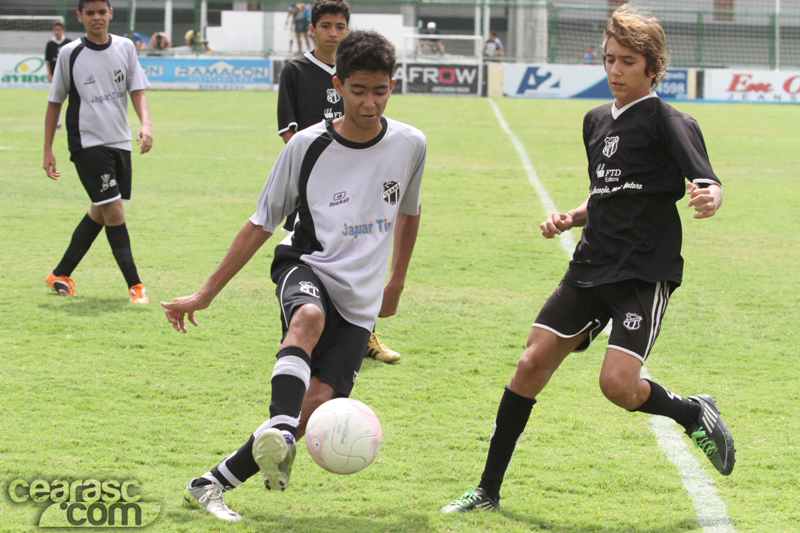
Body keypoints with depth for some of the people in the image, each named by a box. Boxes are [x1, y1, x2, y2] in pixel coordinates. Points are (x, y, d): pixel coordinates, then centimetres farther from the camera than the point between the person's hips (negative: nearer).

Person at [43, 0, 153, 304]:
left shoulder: (125, 48, 6)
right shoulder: (69, 54, -3)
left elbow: (137, 91, 4)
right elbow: (55, 102, 5)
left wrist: (146, 125, -15)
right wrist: (48, 151, 3)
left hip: (120, 142, 5)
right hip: (87, 143, -5)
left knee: (100, 214, 12)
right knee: (113, 211, -15)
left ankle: (61, 274, 27)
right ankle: (134, 285, -12)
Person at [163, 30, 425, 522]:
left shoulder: (410, 145, -2)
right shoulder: (307, 146, -7)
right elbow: (263, 223, 2)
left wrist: (396, 283, 27)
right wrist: (206, 294, 2)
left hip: (360, 300, 2)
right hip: (308, 267, -2)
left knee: (318, 403, -16)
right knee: (308, 318, -39)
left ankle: (215, 484, -7)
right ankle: (278, 432, -60)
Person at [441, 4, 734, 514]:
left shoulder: (667, 121, -6)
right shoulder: (597, 121, 15)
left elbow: (708, 185, -18)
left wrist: (708, 197, -42)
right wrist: (571, 218, 9)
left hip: (646, 273, -6)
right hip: (592, 267, 6)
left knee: (618, 383, -20)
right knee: (533, 362, -3)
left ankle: (693, 414, 13)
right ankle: (488, 490, 5)